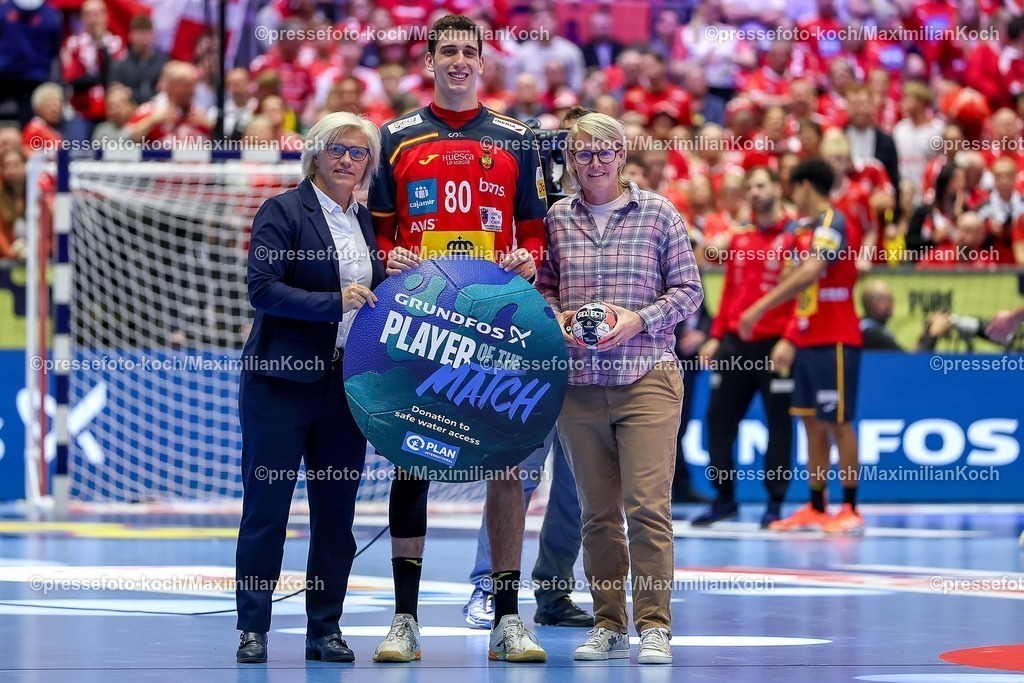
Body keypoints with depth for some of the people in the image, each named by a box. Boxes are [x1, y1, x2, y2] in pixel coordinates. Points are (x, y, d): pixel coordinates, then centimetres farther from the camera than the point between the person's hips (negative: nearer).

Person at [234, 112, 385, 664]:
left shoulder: (365, 221, 13)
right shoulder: (282, 211, -4)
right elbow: (262, 288, -15)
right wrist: (334, 302, -22)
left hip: (347, 384, 5)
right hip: (283, 381, -5)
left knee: (337, 511, 6)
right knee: (266, 506, -2)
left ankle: (325, 629, 14)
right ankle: (252, 629, 5)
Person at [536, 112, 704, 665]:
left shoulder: (658, 214, 3)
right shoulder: (556, 220, 9)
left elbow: (689, 290, 4)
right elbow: (542, 285, 16)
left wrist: (639, 319, -10)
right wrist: (556, 317, -5)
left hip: (646, 377, -3)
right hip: (579, 383, 3)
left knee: (648, 504, -10)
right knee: (597, 511, 6)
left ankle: (654, 626, -5)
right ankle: (608, 625, 14)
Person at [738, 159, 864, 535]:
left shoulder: (832, 222, -12)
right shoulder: (811, 229, 17)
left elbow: (810, 273, -26)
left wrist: (760, 308, -27)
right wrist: (789, 340, 17)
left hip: (835, 342, -9)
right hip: (808, 342, 9)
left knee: (838, 423, -6)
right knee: (812, 423, 9)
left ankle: (851, 510, -2)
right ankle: (816, 509, 12)